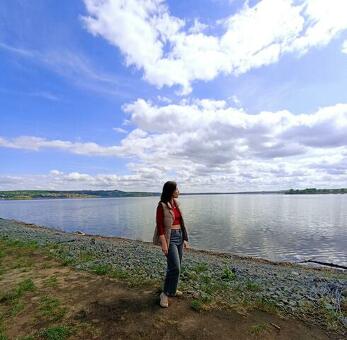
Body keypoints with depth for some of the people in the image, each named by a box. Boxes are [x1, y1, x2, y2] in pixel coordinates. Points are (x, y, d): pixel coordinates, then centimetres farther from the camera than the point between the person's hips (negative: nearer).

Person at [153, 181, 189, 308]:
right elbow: (159, 226, -15)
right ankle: (165, 293, 9)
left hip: (179, 236, 8)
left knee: (176, 266, 17)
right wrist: (163, 243, -18)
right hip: (169, 238, -7)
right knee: (175, 267, -10)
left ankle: (171, 289, 35)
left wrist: (185, 239, 13)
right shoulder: (162, 205, -14)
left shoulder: (176, 203, 8)